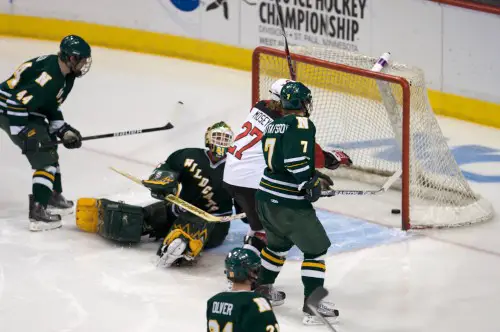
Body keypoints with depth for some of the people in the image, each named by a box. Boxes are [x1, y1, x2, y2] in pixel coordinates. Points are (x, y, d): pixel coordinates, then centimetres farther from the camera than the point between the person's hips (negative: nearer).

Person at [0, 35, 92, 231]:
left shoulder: (64, 73, 3)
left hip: (30, 112, 11)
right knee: (45, 159, -12)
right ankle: (37, 214, -15)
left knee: (50, 150, 24)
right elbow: (17, 103, -32)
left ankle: (53, 197, 39)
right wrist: (23, 136, -29)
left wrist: (63, 130, 9)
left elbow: (50, 103, 14)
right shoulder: (49, 78, -29)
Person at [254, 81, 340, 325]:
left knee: (278, 243, 30)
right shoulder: (301, 124, -12)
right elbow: (296, 158, -27)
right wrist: (310, 184, -20)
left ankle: (263, 289, 42)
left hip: (266, 197, 8)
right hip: (290, 204, -8)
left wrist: (313, 174, 25)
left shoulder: (273, 126, 13)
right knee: (316, 248, 3)